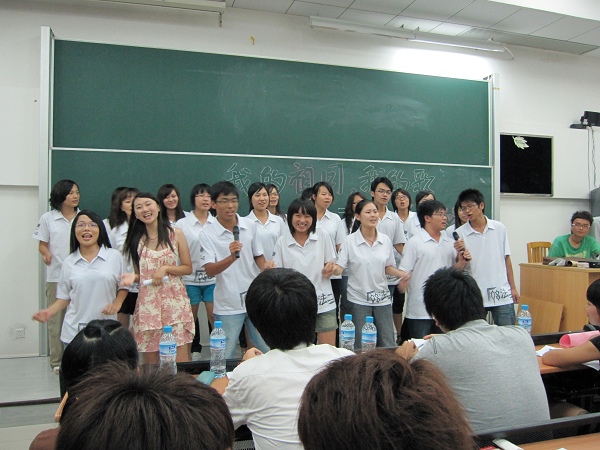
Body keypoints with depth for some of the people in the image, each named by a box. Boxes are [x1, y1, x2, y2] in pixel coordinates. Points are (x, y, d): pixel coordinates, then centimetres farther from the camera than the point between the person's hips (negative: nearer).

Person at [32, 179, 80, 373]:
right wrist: (46, 254, -14)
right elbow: (43, 244, 7)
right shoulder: (48, 218, 4)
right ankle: (57, 361, 16)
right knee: (56, 319, 4)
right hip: (56, 275, -1)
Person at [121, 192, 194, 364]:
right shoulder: (136, 240, 9)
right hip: (147, 302, 2)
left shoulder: (176, 234, 3)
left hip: (174, 300, -2)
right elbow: (139, 274, 15)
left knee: (180, 361, -5)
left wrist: (165, 268, -11)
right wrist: (133, 277, -6)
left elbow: (188, 268, 4)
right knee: (149, 362, 5)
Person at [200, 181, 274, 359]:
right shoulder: (208, 235, -8)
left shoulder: (250, 226, 3)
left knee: (268, 352, 9)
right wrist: (231, 257, -34)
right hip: (227, 306, -3)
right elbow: (209, 270, -17)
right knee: (225, 359, 7)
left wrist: (264, 265, -7)